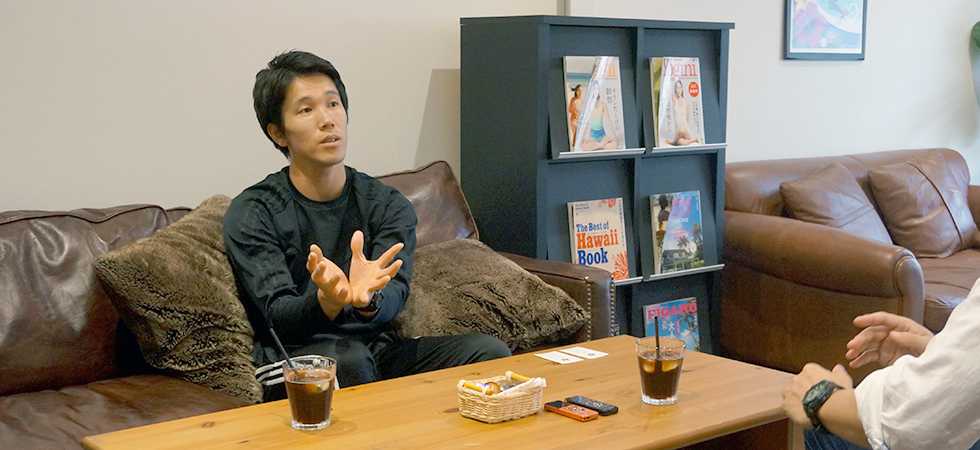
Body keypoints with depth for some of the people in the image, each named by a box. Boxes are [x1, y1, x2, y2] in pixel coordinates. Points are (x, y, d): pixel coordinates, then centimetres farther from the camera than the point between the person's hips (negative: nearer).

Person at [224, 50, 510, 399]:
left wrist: (368, 300, -37)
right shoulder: (251, 214, -3)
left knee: (490, 352, -18)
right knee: (349, 357, -36)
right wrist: (326, 301, -38)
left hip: (378, 349, 3)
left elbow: (394, 296, -12)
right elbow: (280, 316, -14)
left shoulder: (389, 206, 5)